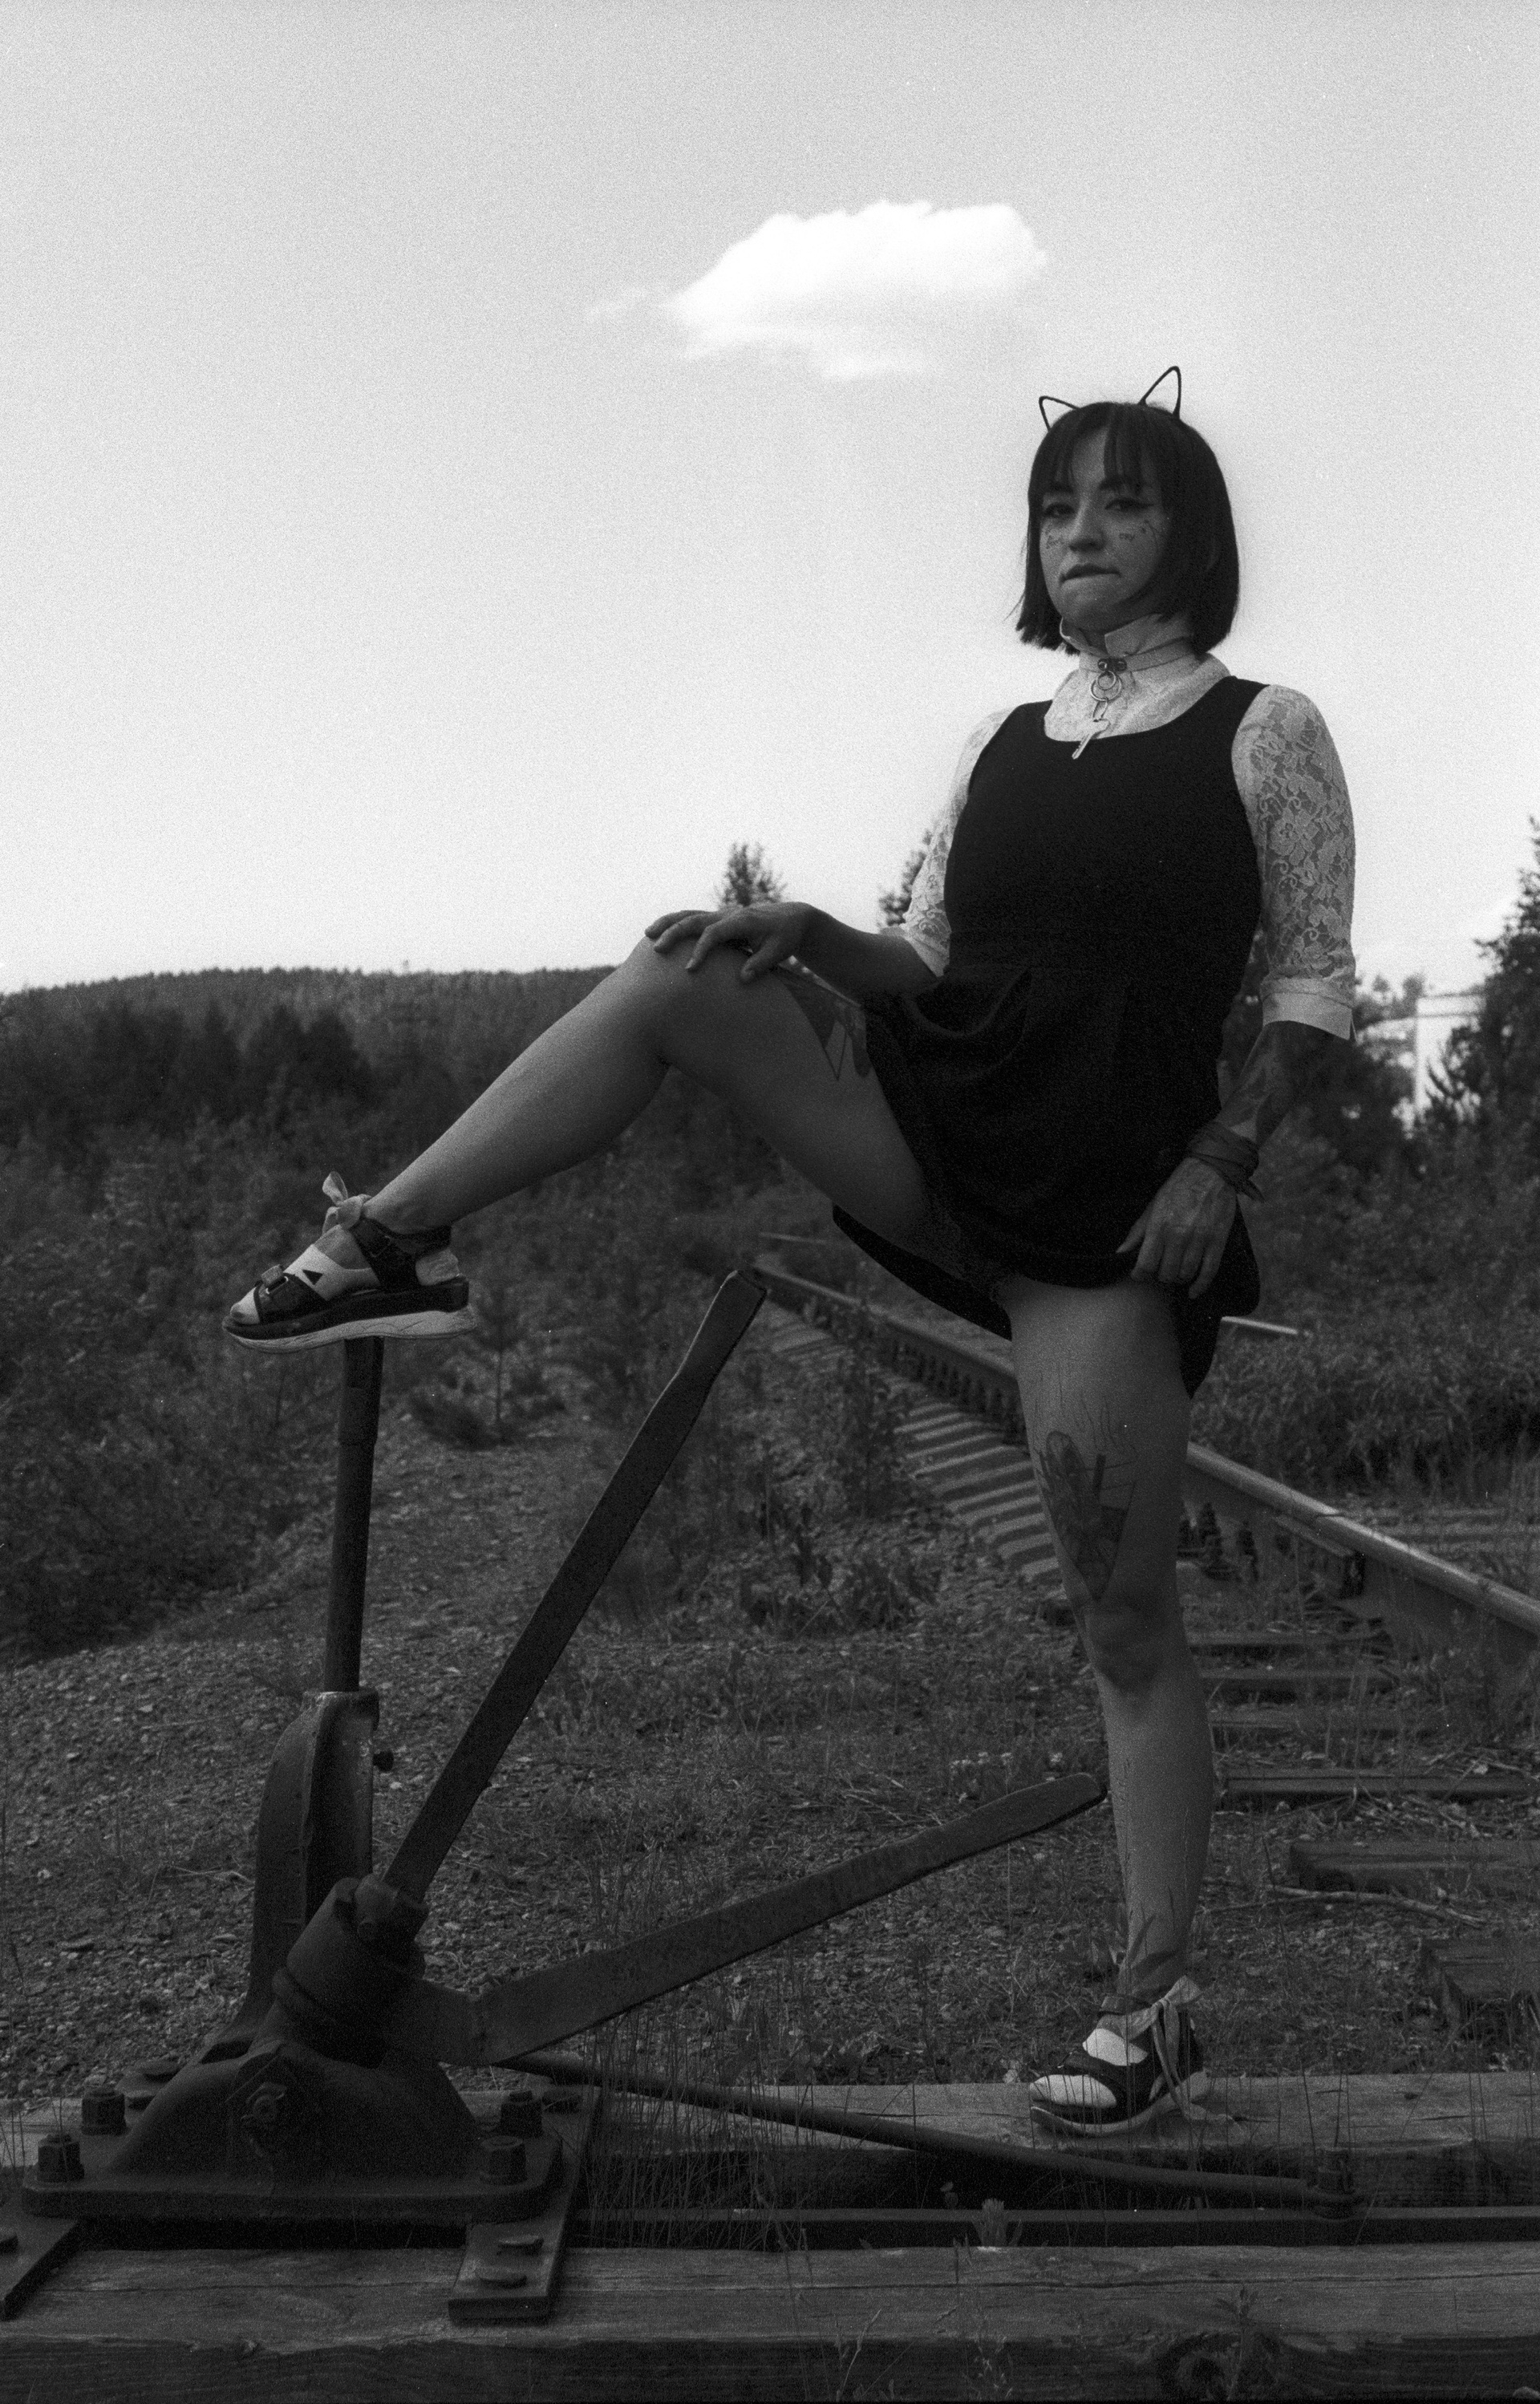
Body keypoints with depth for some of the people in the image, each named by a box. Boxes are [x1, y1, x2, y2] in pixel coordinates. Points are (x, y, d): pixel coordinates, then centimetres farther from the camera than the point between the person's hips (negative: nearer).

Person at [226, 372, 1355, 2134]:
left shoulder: (1265, 732, 4)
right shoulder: (999, 747, 16)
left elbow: (1315, 981, 1)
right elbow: (928, 957, 14)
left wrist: (1221, 1159, -13)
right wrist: (804, 932, -7)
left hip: (1111, 1189, -4)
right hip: (945, 1113, 5)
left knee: (1124, 1618, -4)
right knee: (682, 976, -16)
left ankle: (1153, 2012, 9)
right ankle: (389, 1242, -14)